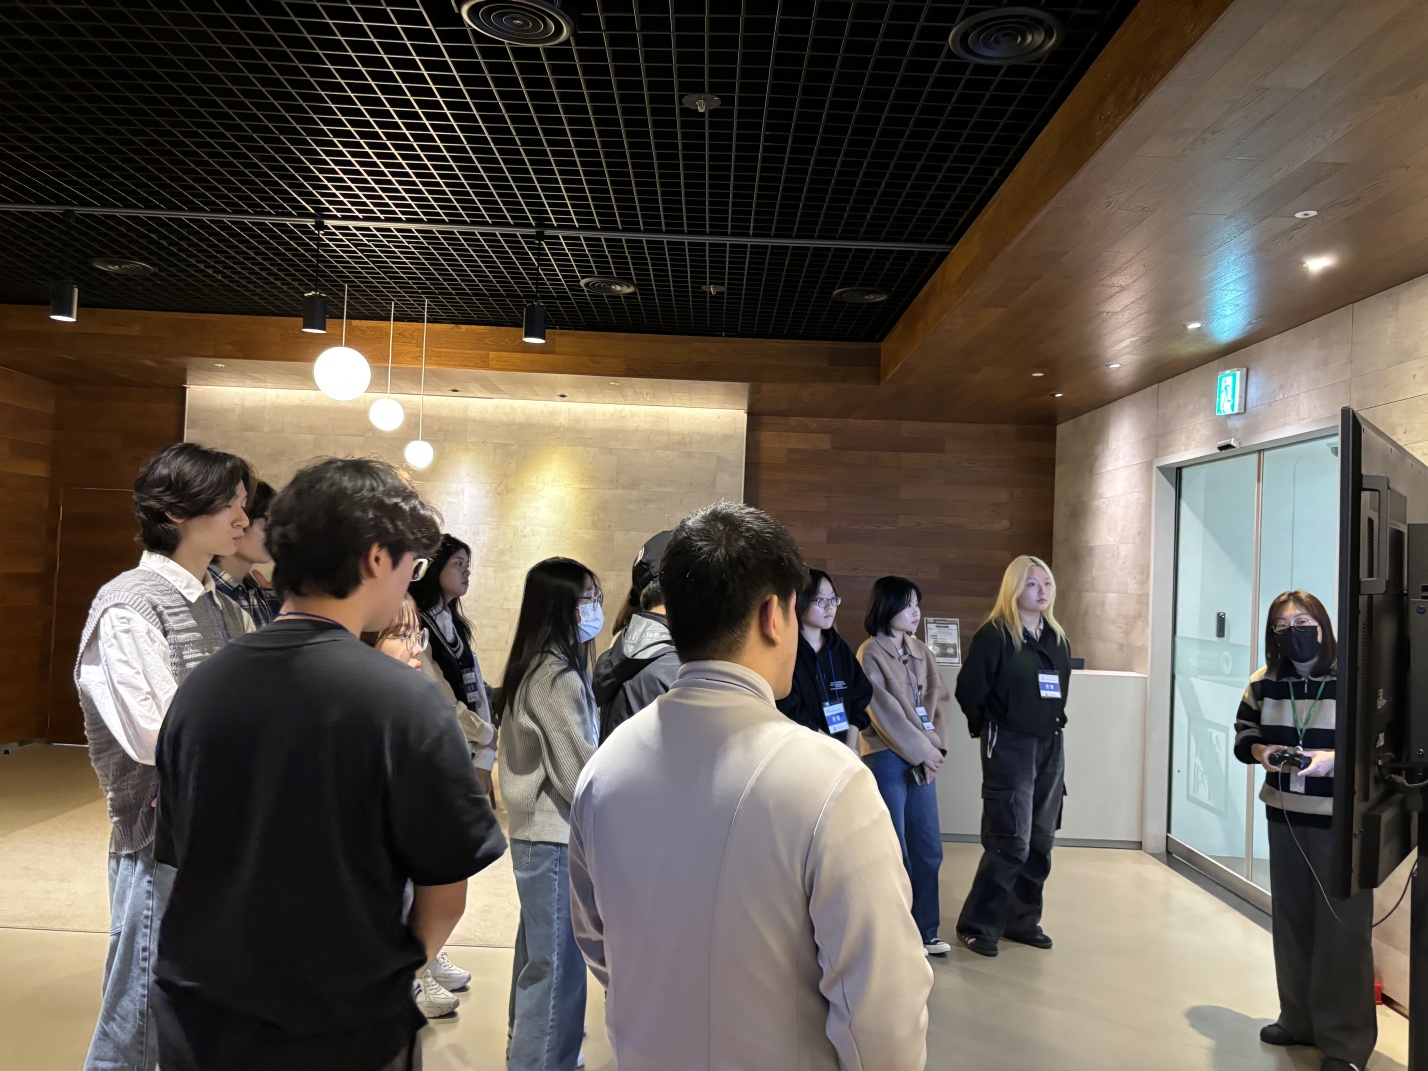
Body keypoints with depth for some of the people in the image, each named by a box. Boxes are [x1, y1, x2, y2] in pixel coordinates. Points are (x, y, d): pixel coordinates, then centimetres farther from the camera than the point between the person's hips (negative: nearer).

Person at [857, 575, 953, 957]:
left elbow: (938, 699, 8)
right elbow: (885, 713, -13)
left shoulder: (921, 651, 11)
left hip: (922, 759, 6)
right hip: (888, 760, -6)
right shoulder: (870, 654, -9)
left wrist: (936, 746, -5)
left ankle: (924, 931, 24)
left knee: (929, 850, 11)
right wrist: (922, 750, -10)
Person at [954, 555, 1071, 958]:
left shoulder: (1057, 638, 9)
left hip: (1051, 745, 7)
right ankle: (976, 925, 4)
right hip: (1009, 748, -7)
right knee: (1011, 842, -8)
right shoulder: (994, 635, -12)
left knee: (1040, 841, 10)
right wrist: (990, 729, -1)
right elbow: (969, 691, -11)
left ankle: (1022, 921, 23)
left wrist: (1054, 721, 11)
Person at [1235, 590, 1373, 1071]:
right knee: (1291, 920, 15)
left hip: (1341, 822, -5)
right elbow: (1242, 737, 12)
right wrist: (1261, 751, -9)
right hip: (1284, 818, 5)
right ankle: (1300, 1019, 31)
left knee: (1341, 928, 0)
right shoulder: (1264, 682, 2)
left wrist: (1333, 758, -25)